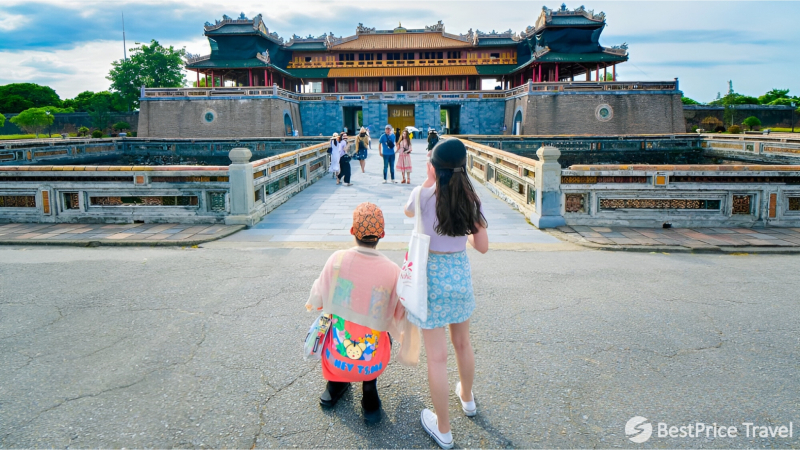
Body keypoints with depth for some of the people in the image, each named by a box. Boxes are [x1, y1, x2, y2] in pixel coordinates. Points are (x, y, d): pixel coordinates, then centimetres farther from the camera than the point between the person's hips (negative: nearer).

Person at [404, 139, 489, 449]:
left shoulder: (424, 194, -14)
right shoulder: (472, 199, -5)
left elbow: (408, 212, 11)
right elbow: (483, 247, -1)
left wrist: (427, 181, 8)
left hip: (432, 275, -4)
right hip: (460, 274, 4)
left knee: (437, 356, 5)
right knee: (463, 344, 26)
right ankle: (467, 398, 49)